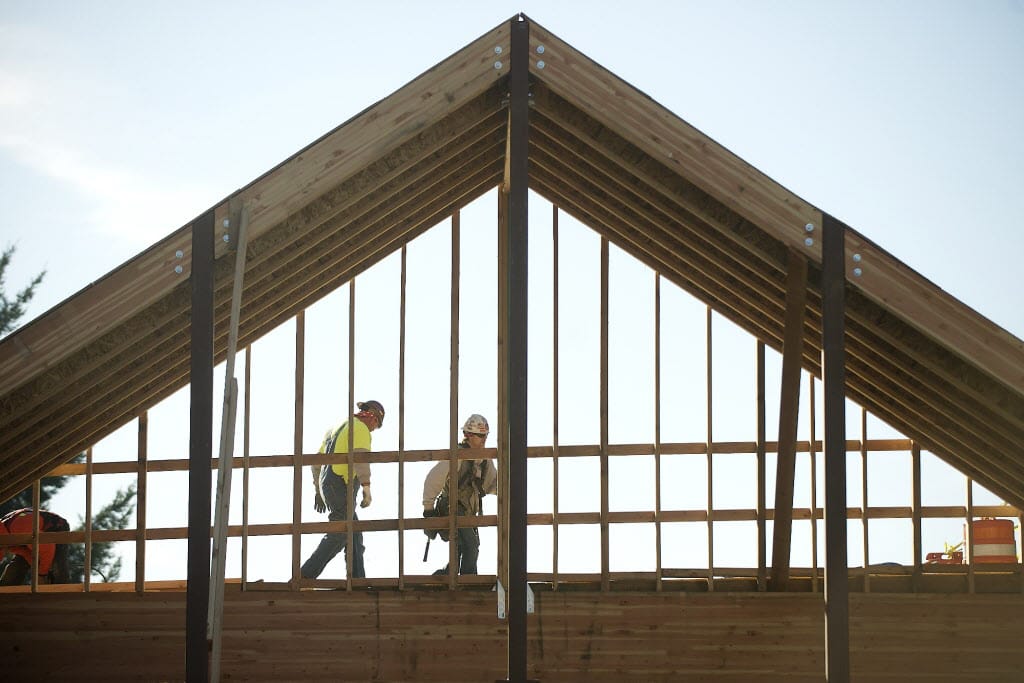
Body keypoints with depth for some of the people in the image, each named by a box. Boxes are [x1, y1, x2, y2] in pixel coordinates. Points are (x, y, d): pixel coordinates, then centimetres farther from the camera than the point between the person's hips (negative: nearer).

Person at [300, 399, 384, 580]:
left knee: (355, 535, 9)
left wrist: (319, 491, 31)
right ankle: (305, 576, -13)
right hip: (341, 488, -9)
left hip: (328, 486, 9)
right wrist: (366, 488, -30)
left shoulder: (336, 429, 22)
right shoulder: (360, 429, -7)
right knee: (337, 537, -8)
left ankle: (357, 579, 3)